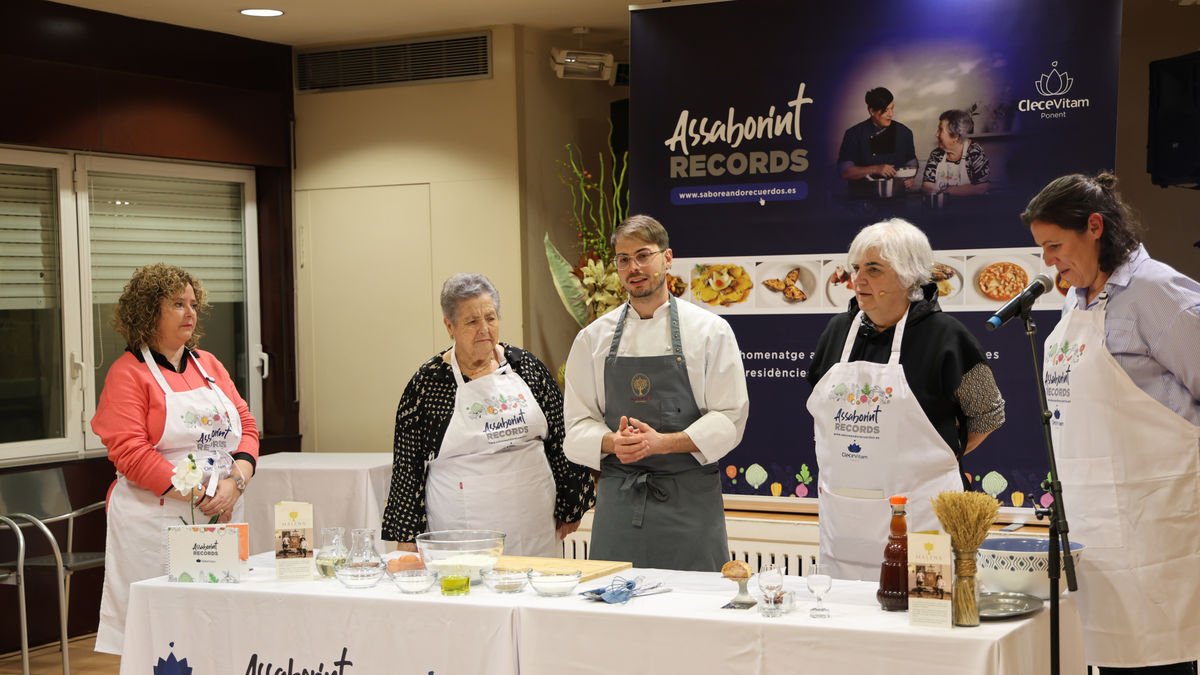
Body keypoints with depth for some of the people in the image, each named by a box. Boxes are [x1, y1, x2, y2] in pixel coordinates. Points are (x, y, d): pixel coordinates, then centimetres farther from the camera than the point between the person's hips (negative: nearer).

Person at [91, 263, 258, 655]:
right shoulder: (128, 372, -4)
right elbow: (130, 451, -13)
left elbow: (247, 427, 12)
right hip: (156, 523, -5)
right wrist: (197, 496, -16)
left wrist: (235, 482, -7)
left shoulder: (209, 365, 15)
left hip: (222, 518, 5)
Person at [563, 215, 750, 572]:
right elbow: (578, 424, 8)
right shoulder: (593, 337, 8)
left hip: (688, 499, -2)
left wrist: (662, 442, -16)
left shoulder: (710, 330, 1)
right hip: (618, 498, 2)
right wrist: (613, 443, -13)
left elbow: (729, 419, -3)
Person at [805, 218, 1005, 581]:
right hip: (841, 515, 5)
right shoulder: (839, 330, 9)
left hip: (915, 519, -5)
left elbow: (988, 414, 6)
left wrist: (938, 461, 5)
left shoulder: (943, 334, -5)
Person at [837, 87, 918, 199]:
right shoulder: (854, 135, -2)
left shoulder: (904, 133, 8)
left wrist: (910, 179, -4)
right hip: (863, 199, -3)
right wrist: (875, 169, -17)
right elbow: (844, 172, -6)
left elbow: (912, 164, 18)